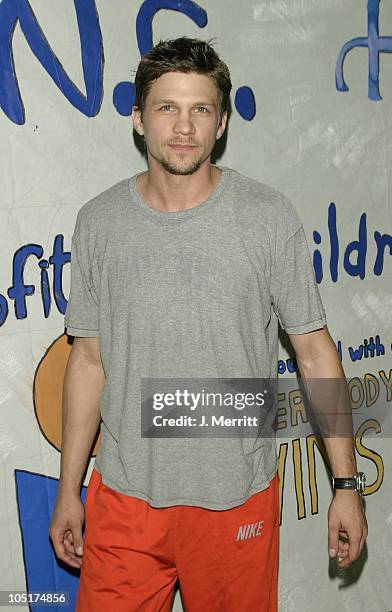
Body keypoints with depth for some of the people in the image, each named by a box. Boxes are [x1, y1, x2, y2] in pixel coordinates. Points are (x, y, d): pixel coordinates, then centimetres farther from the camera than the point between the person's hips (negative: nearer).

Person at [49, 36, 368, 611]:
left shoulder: (269, 216, -7)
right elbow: (89, 359, 4)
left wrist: (346, 484, -3)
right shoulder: (99, 222, -1)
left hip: (238, 497, -1)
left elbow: (314, 350, -3)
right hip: (124, 496, 2)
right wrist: (68, 489, 7)